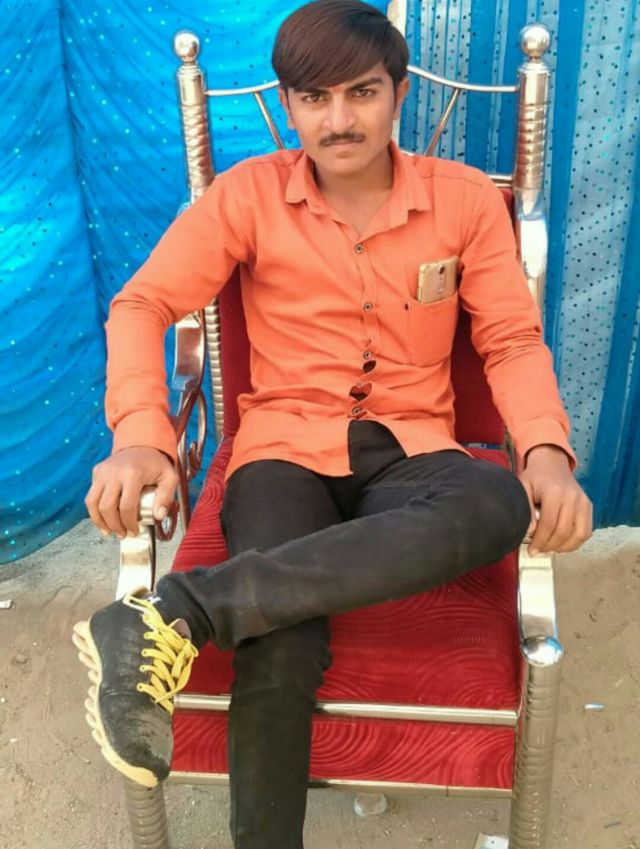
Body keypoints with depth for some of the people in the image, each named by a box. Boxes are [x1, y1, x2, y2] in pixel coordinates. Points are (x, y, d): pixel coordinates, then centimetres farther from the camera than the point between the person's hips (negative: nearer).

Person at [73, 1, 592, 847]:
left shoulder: (467, 200, 5)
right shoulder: (249, 194, 2)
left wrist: (548, 451, -17)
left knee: (499, 505, -35)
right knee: (280, 649, -31)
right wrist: (139, 436, -20)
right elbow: (142, 305, -2)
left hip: (409, 453, 2)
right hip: (286, 449, -1)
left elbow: (513, 339, 3)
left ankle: (175, 613, -38)